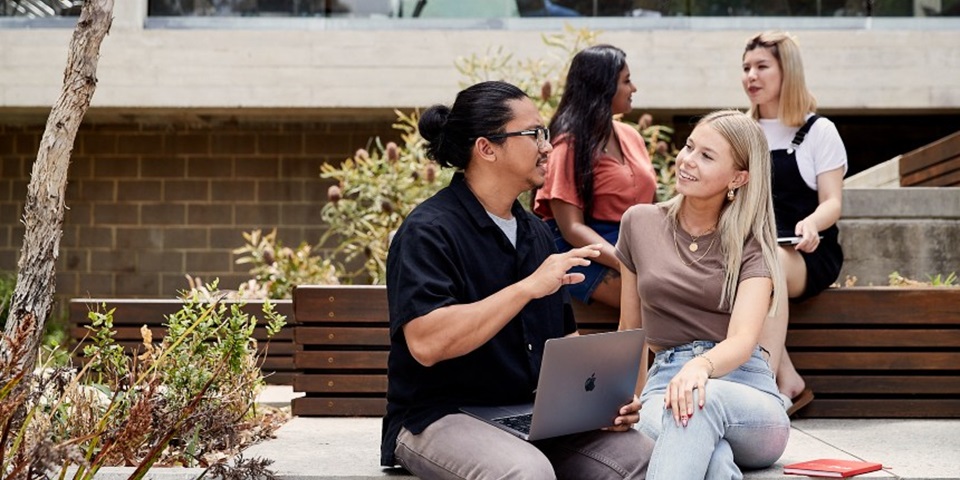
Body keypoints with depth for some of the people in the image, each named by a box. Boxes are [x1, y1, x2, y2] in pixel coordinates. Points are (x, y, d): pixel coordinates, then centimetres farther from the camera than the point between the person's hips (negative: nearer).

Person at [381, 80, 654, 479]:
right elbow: (426, 344, -25)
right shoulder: (428, 232, -11)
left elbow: (564, 339, 17)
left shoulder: (535, 233, 14)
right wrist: (528, 288, -26)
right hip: (438, 417, -7)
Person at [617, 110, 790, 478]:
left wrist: (702, 366, -36)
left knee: (702, 399, -41)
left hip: (744, 387, -1)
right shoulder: (639, 223, 12)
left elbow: (742, 341, -14)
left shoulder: (751, 244, 4)